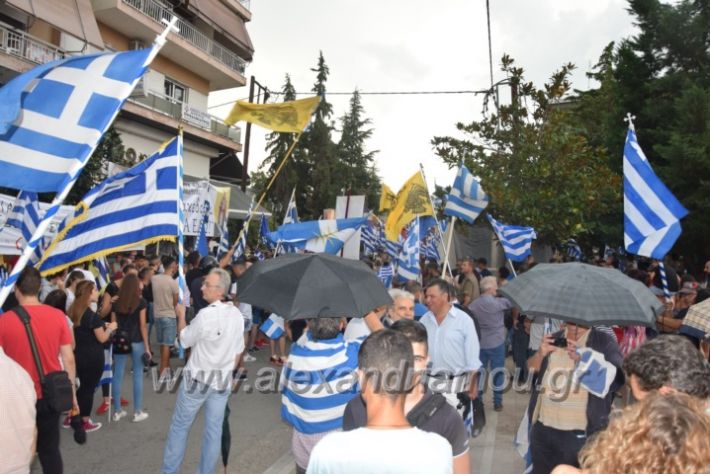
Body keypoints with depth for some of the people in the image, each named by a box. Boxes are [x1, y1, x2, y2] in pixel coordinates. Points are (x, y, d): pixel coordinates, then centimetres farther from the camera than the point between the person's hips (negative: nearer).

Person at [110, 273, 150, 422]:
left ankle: (117, 411, 19)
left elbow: (113, 324, 4)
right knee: (137, 375, 5)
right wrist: (147, 346, -2)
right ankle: (137, 412, 10)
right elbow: (143, 325, -7)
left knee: (118, 375, 9)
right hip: (136, 342, -3)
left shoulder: (116, 302, 3)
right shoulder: (141, 302, -7)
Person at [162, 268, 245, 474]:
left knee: (179, 426, 12)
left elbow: (185, 340, -6)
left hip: (198, 378, -5)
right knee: (214, 430, 14)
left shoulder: (205, 314, -21)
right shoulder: (237, 315, -2)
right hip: (223, 381, 5)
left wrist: (181, 316, 7)